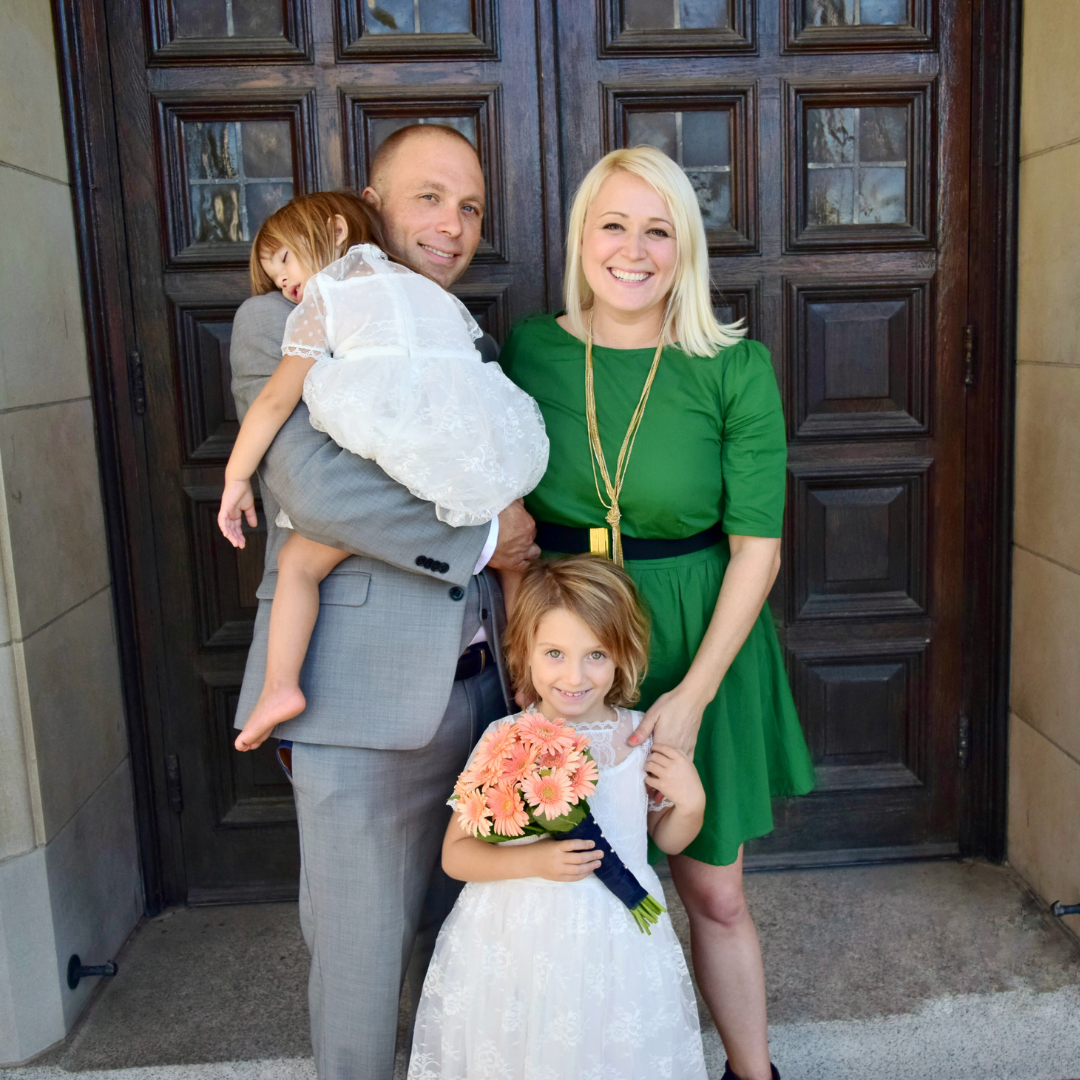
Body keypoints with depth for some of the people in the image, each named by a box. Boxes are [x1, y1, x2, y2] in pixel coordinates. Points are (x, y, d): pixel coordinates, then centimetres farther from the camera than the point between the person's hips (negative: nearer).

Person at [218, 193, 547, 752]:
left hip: (405, 468, -5)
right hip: (491, 463, 6)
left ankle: (281, 685, 1)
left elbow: (275, 397, 9)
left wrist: (236, 478, 17)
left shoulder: (324, 299, 14)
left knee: (298, 560, 11)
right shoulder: (434, 290, 32)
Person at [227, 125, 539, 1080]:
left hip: (479, 685, 6)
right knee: (362, 950, 8)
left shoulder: (474, 345, 16)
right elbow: (319, 490, -21)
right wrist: (479, 539, -13)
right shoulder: (281, 324, -5)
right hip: (366, 698, -6)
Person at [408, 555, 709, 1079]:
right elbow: (455, 854, -7)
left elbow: (667, 840, 10)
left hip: (615, 943, 2)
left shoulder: (644, 739, -6)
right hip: (515, 940, -1)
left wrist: (691, 801, -10)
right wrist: (533, 860, -21)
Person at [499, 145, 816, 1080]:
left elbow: (758, 547, -9)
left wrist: (694, 692, -15)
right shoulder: (528, 349, -3)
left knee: (715, 892, 12)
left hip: (700, 650, -1)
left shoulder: (734, 369, -9)